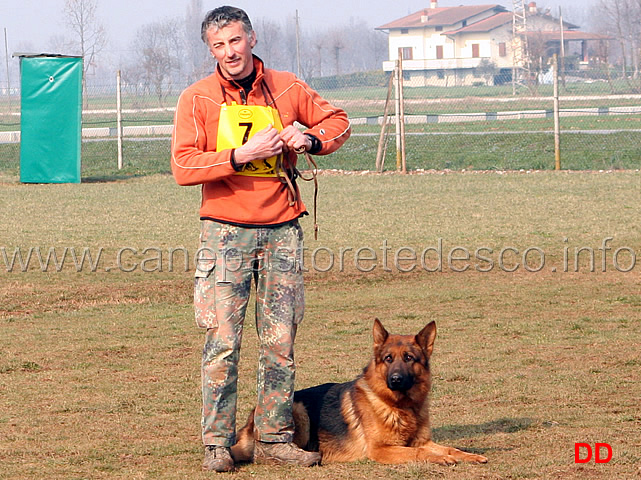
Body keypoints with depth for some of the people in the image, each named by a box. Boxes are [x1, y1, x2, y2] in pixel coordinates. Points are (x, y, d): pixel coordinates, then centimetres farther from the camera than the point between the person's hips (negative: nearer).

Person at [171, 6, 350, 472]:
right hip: (226, 230, -3)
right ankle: (218, 443, -1)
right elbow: (183, 167, -8)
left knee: (281, 341, 5)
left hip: (282, 229, 3)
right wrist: (243, 154, -17)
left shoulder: (288, 89, 7)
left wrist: (310, 138, -3)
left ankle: (275, 438, 12)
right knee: (222, 341, -6)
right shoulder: (197, 99, 0)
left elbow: (338, 121, 19)